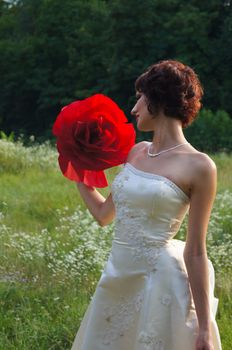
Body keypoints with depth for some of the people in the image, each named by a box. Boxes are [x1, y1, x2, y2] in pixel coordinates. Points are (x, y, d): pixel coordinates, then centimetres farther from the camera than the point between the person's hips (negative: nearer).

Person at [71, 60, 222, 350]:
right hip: (118, 277, 7)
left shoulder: (198, 166, -12)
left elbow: (195, 252, -12)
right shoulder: (137, 152, 8)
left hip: (160, 281, -7)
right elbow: (103, 214, 19)